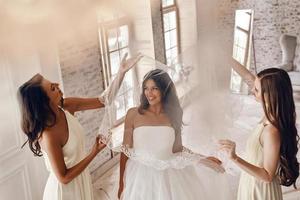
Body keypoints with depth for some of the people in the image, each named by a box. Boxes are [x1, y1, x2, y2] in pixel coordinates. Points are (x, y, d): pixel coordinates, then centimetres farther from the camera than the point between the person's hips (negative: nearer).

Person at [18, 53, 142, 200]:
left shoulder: (66, 107, -14)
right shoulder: (49, 136, -33)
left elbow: (103, 100, -6)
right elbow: (64, 177, -23)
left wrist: (122, 71, -16)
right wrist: (94, 153, -20)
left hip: (80, 178, 7)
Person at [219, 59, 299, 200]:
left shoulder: (272, 131, -36)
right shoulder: (273, 112, -13)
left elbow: (267, 176, -28)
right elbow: (249, 78, -3)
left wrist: (235, 158, -39)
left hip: (260, 188, -7)